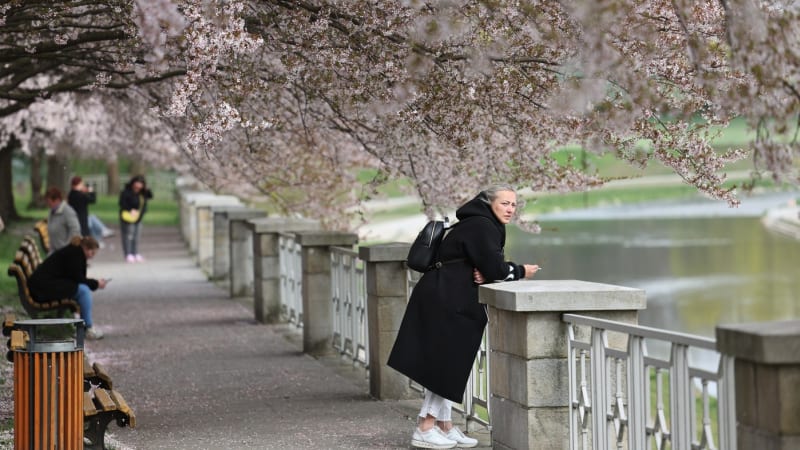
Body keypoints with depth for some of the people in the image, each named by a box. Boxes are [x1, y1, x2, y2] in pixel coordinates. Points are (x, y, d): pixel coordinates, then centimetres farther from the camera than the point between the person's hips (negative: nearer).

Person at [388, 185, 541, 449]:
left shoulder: (490, 228, 16)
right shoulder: (481, 226, -15)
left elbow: (488, 266, 17)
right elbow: (495, 269, -20)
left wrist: (483, 274, -7)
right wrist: (521, 272, -2)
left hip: (455, 303, 10)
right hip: (445, 302, -10)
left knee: (446, 364, 13)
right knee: (446, 362, -6)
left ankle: (444, 425, 20)